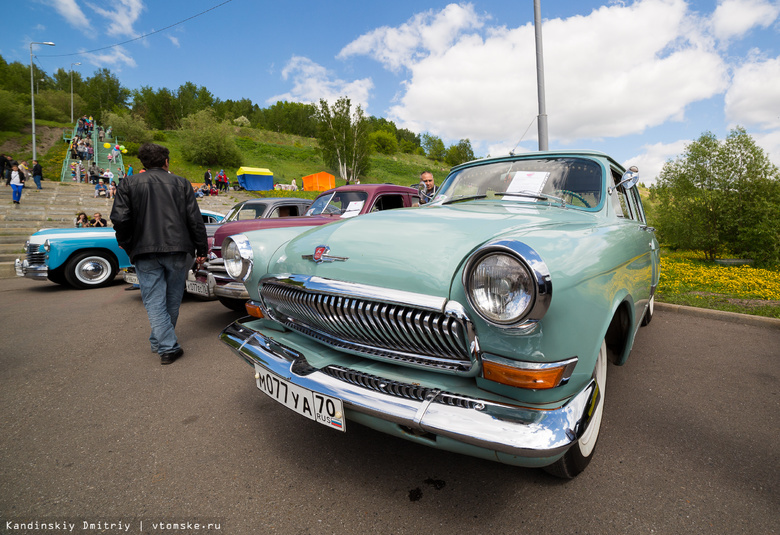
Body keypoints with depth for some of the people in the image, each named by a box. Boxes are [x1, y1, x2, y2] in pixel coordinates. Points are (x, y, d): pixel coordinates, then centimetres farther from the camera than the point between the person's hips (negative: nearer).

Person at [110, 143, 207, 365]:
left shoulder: (128, 184, 5)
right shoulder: (181, 183, 6)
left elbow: (120, 218, -4)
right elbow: (195, 219, 1)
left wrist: (126, 245, 11)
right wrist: (201, 249, 7)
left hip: (145, 252, -1)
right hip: (178, 249, 1)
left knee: (154, 301, 4)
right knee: (173, 299, 15)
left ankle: (167, 347, -1)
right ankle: (161, 340, 31)